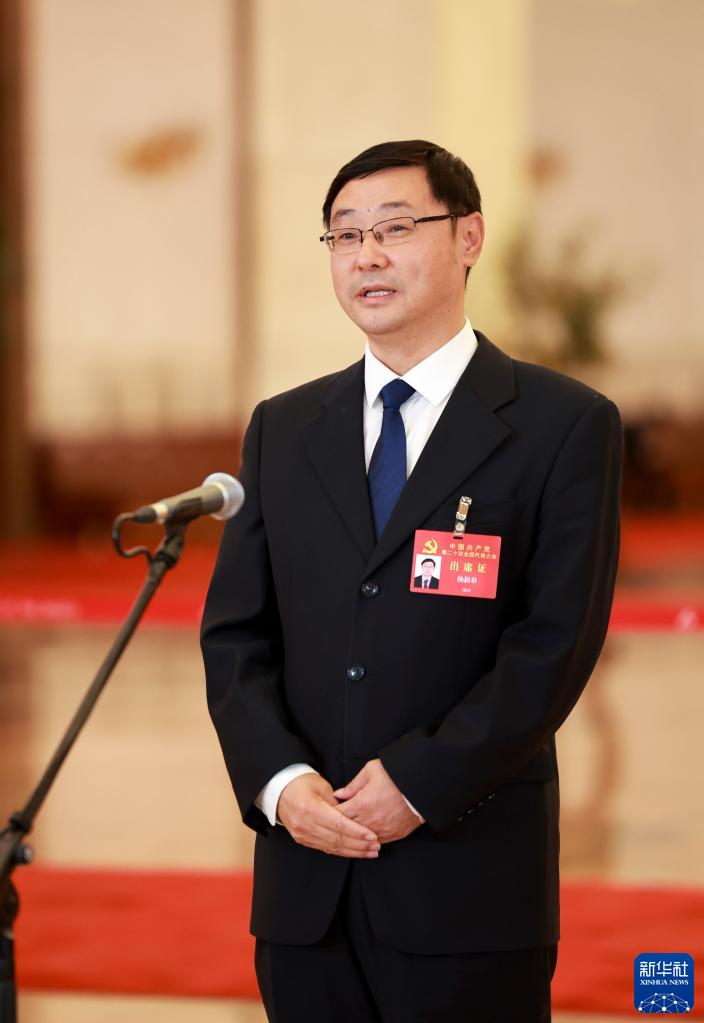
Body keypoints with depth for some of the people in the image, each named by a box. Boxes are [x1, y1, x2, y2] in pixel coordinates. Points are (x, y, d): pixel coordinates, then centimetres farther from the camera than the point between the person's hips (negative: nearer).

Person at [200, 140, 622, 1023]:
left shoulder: (564, 425, -1)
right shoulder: (283, 429, 13)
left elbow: (557, 642, -8)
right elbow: (234, 631, 9)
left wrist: (418, 783, -14)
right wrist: (280, 780, -8)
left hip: (471, 883, -4)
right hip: (306, 884, 4)